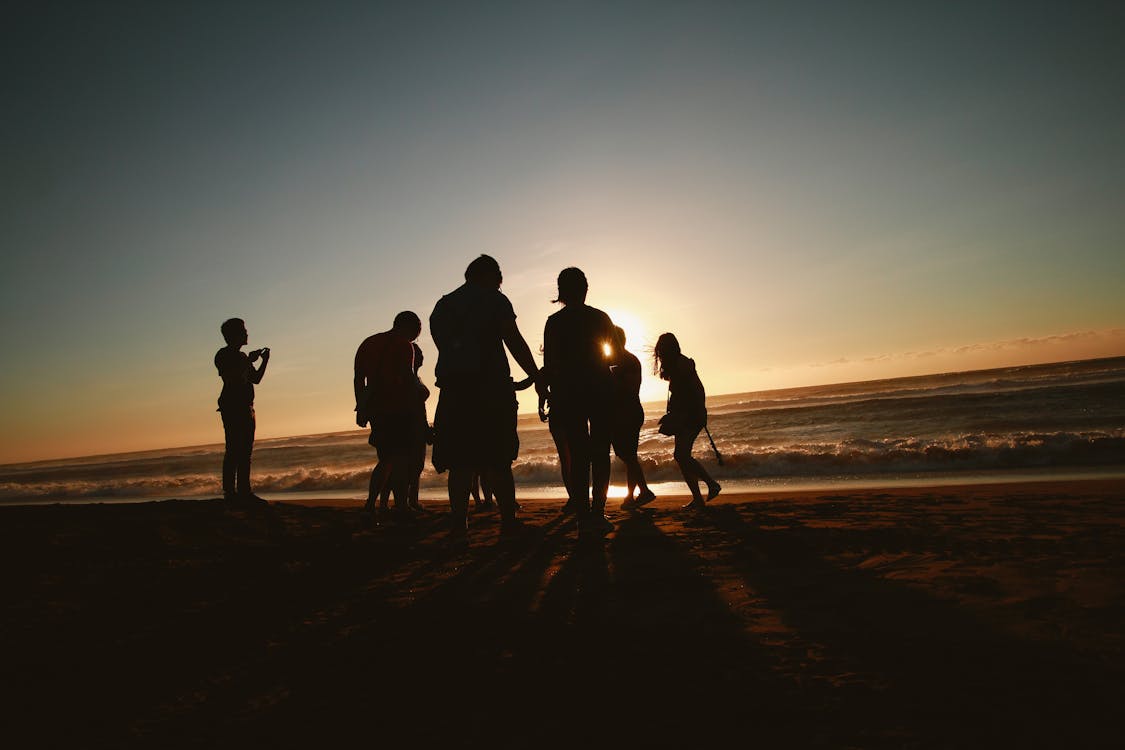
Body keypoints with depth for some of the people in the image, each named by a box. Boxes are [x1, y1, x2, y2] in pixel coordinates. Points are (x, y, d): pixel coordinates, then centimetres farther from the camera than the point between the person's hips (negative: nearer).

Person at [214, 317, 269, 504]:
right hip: (231, 406, -9)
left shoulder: (242, 356, 22)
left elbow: (256, 379, 23)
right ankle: (229, 492, -13)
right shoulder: (223, 355, -2)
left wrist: (265, 361, 12)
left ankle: (244, 491, 9)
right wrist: (248, 361, -14)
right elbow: (230, 377, -17)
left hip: (246, 408, 9)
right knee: (233, 449, -13)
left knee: (246, 450, 6)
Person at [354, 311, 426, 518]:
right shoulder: (403, 345, -5)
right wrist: (421, 392, -1)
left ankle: (370, 503, 8)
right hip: (399, 408, -7)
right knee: (402, 459, -3)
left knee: (386, 459, 16)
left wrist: (361, 408, 17)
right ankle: (401, 507, -6)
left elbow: (358, 379, 15)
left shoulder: (368, 343, 18)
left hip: (376, 408, 7)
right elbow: (407, 377, -17)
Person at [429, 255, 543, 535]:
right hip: (490, 388, -4)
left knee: (459, 462, 5)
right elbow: (514, 342, -5)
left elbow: (446, 347, 19)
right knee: (496, 461, -2)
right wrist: (536, 378, -1)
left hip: (452, 390, 5)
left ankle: (459, 521, 4)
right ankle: (508, 520, -1)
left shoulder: (442, 305, 20)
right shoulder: (494, 300, 3)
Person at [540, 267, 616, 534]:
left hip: (568, 393, 0)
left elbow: (550, 364, -3)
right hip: (600, 390, 0)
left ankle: (584, 514, 4)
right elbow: (617, 355, 7)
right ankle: (597, 513, 0)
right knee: (600, 453, 5)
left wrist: (545, 392, 5)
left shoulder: (555, 322, 0)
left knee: (577, 455, 4)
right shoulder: (600, 317, 3)